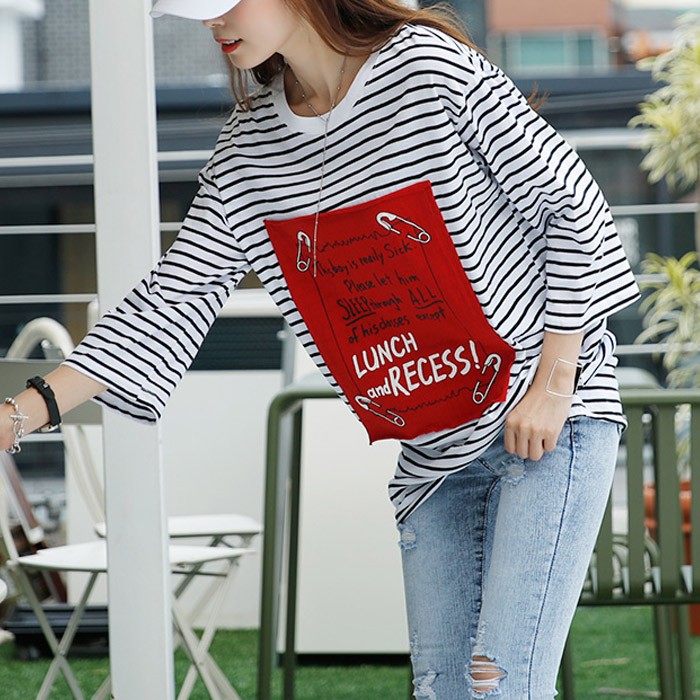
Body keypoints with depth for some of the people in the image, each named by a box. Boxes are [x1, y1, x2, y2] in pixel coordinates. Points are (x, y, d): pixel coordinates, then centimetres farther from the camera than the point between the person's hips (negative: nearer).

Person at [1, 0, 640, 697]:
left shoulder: (434, 68, -13)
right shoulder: (245, 157, 3)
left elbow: (572, 203, -9)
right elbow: (170, 300, 2)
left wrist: (553, 382, -12)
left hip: (553, 414, -6)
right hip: (431, 455, 6)